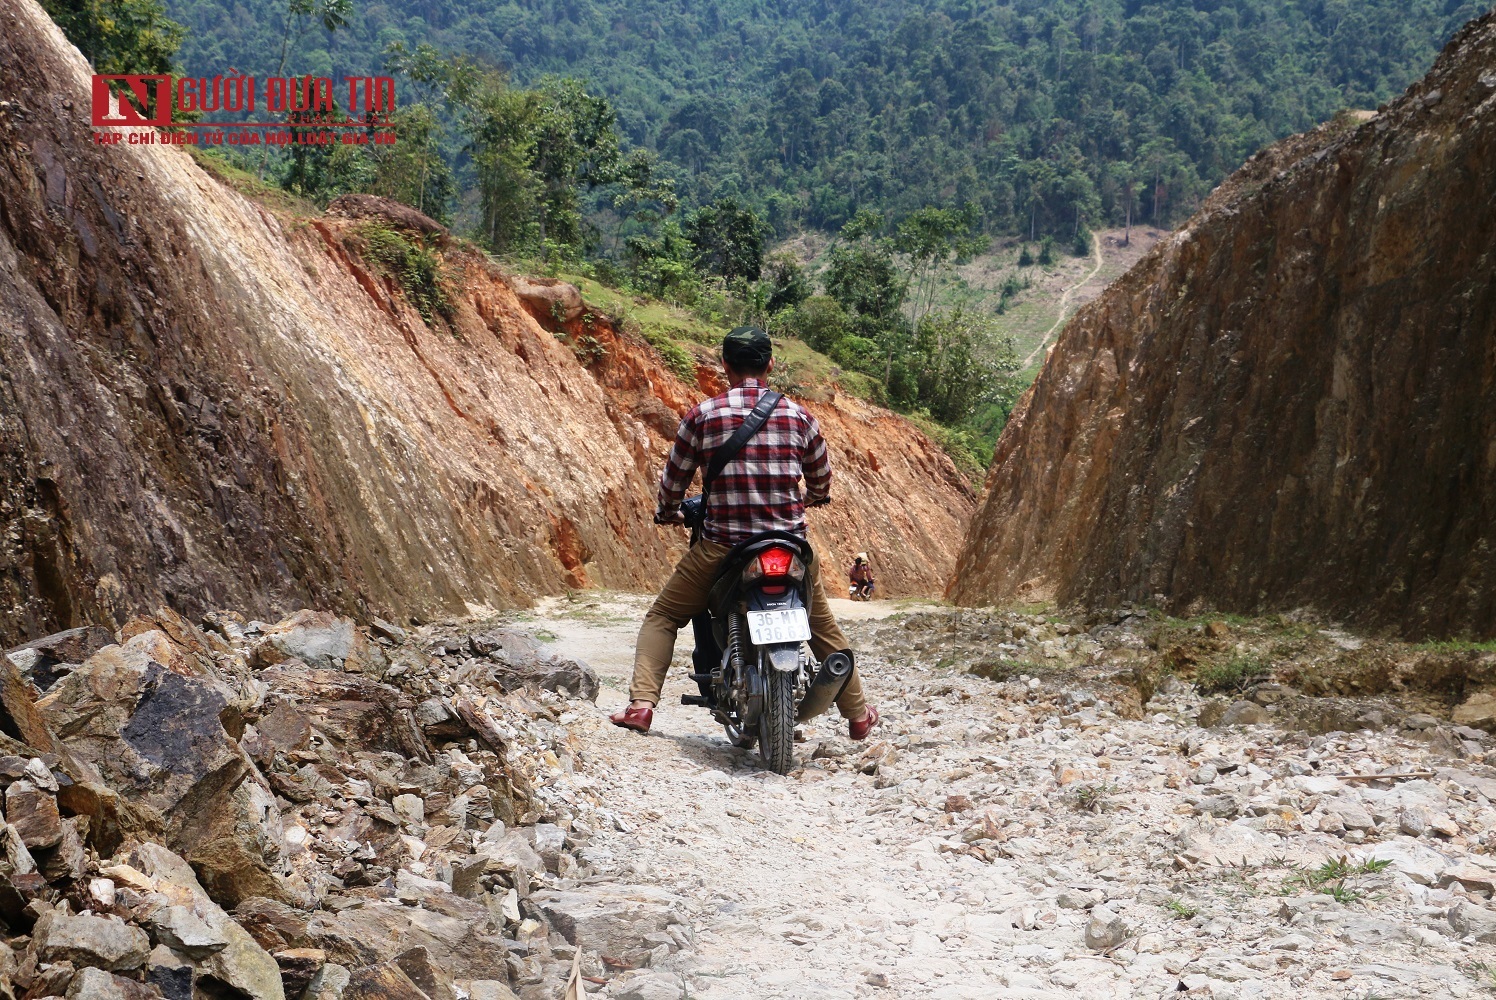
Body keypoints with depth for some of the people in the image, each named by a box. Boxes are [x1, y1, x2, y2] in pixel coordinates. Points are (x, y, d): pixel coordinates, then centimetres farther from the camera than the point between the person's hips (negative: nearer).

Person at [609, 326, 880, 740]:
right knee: (823, 626, 24)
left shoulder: (702, 415, -2)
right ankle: (858, 715, 33)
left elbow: (674, 478, 6)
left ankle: (641, 704, 1)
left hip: (721, 546, -2)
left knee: (662, 618, 16)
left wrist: (667, 515, 28)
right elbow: (821, 479, 17)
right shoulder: (799, 416, 4)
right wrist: (813, 499, 41)